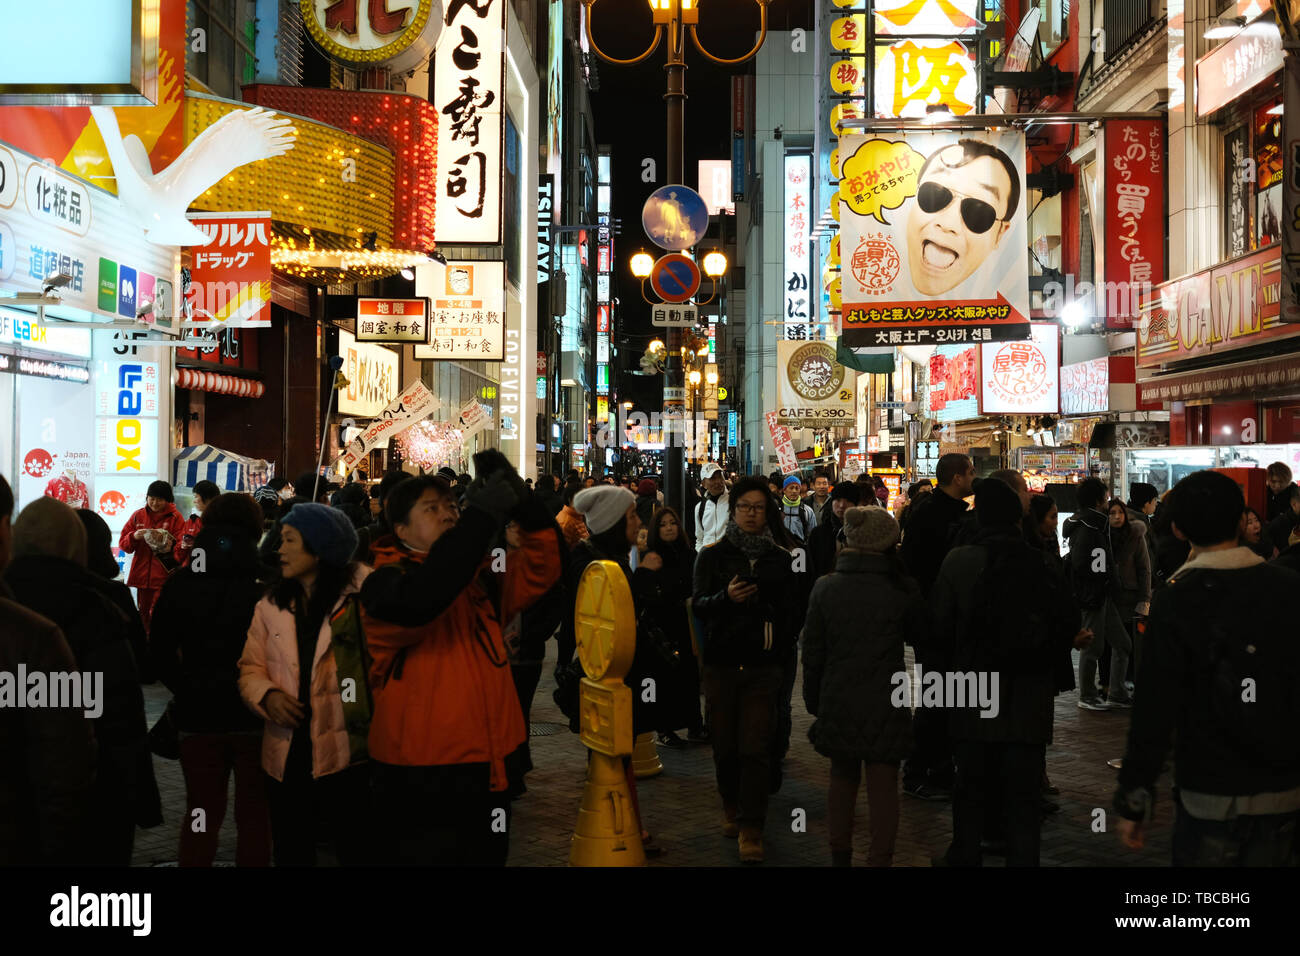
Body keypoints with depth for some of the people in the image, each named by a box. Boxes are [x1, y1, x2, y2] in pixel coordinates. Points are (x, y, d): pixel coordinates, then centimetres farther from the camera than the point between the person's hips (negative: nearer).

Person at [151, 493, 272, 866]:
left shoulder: (181, 583, -3)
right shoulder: (268, 582, -11)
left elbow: (160, 653, -1)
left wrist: (188, 691, 10)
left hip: (199, 715, 2)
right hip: (255, 716, -2)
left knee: (202, 811, 13)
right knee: (254, 812, 11)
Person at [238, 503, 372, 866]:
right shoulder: (271, 605, 11)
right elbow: (250, 669, 11)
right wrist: (268, 696, -6)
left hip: (344, 754, -5)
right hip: (286, 757, 5)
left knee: (356, 851, 3)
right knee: (291, 854, 16)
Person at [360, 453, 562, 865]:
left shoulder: (481, 576, 12)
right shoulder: (385, 583, -9)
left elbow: (541, 567, 1)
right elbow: (418, 600, -31)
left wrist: (519, 498, -13)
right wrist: (483, 514, -30)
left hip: (488, 768, 7)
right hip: (422, 778, -6)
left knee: (487, 857, 19)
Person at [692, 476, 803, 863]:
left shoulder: (781, 558, 5)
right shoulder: (713, 555, 4)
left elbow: (794, 611, 10)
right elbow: (699, 605, -5)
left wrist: (782, 649, -2)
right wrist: (726, 597, -24)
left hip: (764, 667, -1)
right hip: (721, 663, 1)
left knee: (756, 750, -5)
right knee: (725, 745, 8)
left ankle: (751, 831, 1)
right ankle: (732, 809, 33)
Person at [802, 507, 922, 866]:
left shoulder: (825, 587, -4)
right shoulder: (903, 589, -9)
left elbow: (813, 653, 0)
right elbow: (918, 634, 11)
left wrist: (814, 700, 11)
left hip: (838, 701, 2)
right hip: (886, 703, -2)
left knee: (842, 779, 18)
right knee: (884, 786, 4)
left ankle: (840, 856, 28)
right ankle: (880, 859, 6)